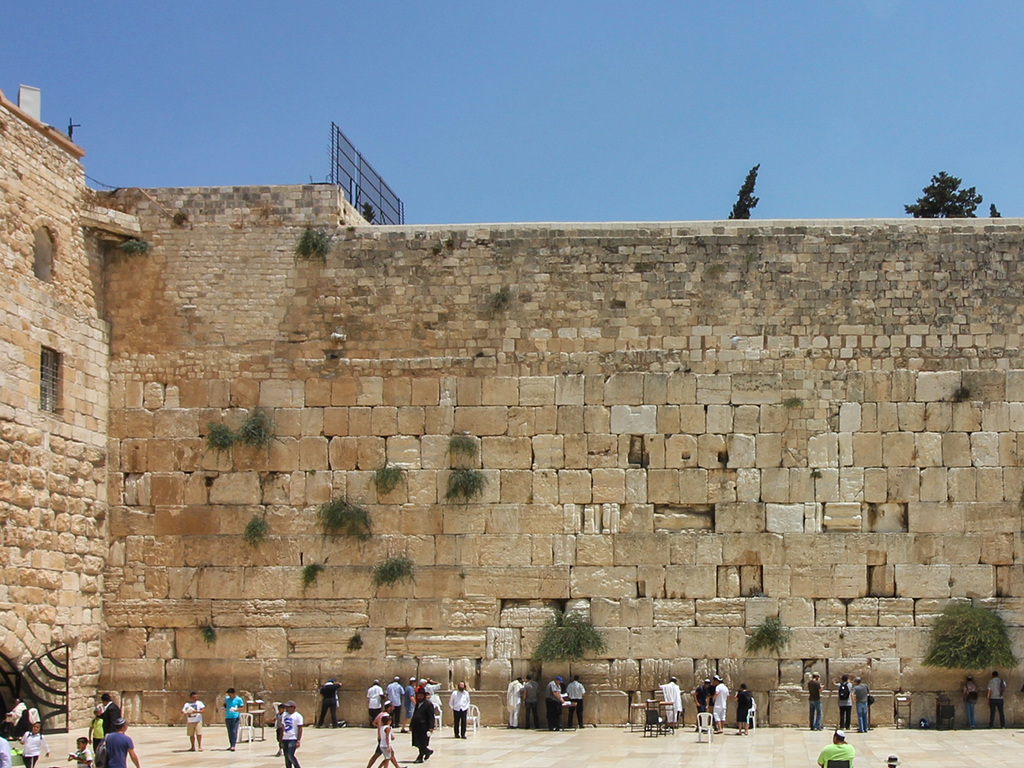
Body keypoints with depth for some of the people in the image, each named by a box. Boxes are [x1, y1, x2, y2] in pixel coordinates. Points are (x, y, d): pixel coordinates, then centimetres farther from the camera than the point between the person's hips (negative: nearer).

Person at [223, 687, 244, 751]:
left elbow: (242, 708, -2)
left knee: (234, 732, -11)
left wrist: (237, 710, -20)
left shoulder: (238, 699, -3)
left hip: (235, 717, -5)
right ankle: (231, 745, 17)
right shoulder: (226, 698, 10)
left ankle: (233, 746, -15)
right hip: (227, 717, 5)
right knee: (229, 732, 9)